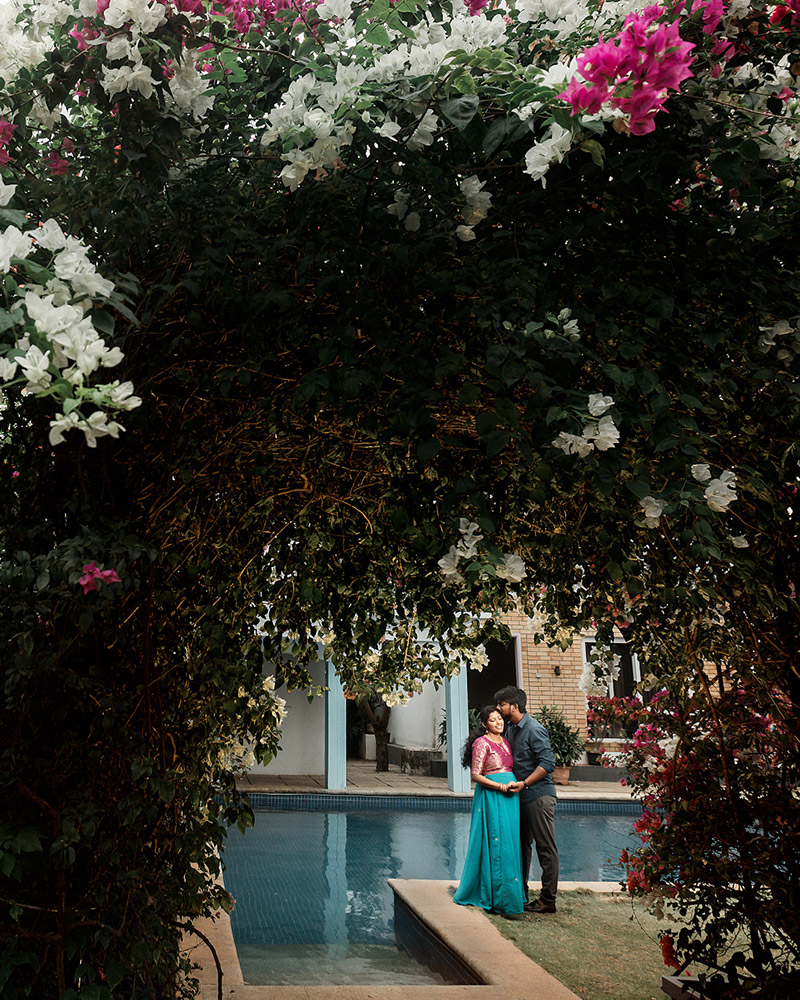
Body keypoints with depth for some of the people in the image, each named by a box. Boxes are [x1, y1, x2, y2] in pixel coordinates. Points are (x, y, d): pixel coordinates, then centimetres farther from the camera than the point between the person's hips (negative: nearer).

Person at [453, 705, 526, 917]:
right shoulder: (482, 743, -9)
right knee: (496, 843, -6)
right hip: (490, 796, -8)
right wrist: (501, 786, -16)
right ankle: (498, 899, 1)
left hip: (509, 796, 8)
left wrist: (517, 784, 6)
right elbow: (476, 775, -12)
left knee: (509, 842, 10)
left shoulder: (505, 741, 14)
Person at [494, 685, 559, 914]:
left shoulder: (534, 729, -14)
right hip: (521, 796, 9)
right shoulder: (510, 730, 12)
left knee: (546, 847, -2)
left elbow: (548, 763, -19)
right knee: (522, 843, 15)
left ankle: (548, 899, 2)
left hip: (539, 794, -9)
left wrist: (524, 783, -20)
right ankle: (520, 892, 25)